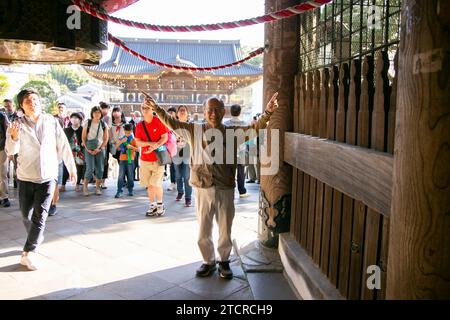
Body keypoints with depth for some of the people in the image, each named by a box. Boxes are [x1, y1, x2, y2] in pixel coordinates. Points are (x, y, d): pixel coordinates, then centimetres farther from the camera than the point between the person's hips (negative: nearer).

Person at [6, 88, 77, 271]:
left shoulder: (51, 121, -3)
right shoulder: (18, 124, -4)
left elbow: (63, 146, 4)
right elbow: (11, 151, -14)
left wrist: (71, 167, 7)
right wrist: (14, 137, -35)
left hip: (48, 176, -1)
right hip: (25, 177, 1)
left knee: (40, 215, -8)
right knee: (26, 214, 13)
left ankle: (28, 253, -2)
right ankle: (36, 238, 40)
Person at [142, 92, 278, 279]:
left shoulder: (232, 132, 0)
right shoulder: (194, 131, 3)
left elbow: (255, 128, -6)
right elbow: (172, 124, 5)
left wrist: (267, 112, -20)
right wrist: (156, 108, -4)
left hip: (225, 189, 0)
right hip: (203, 189, 1)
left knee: (225, 231, 12)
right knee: (203, 232, 12)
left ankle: (224, 261, 33)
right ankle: (209, 261, 33)